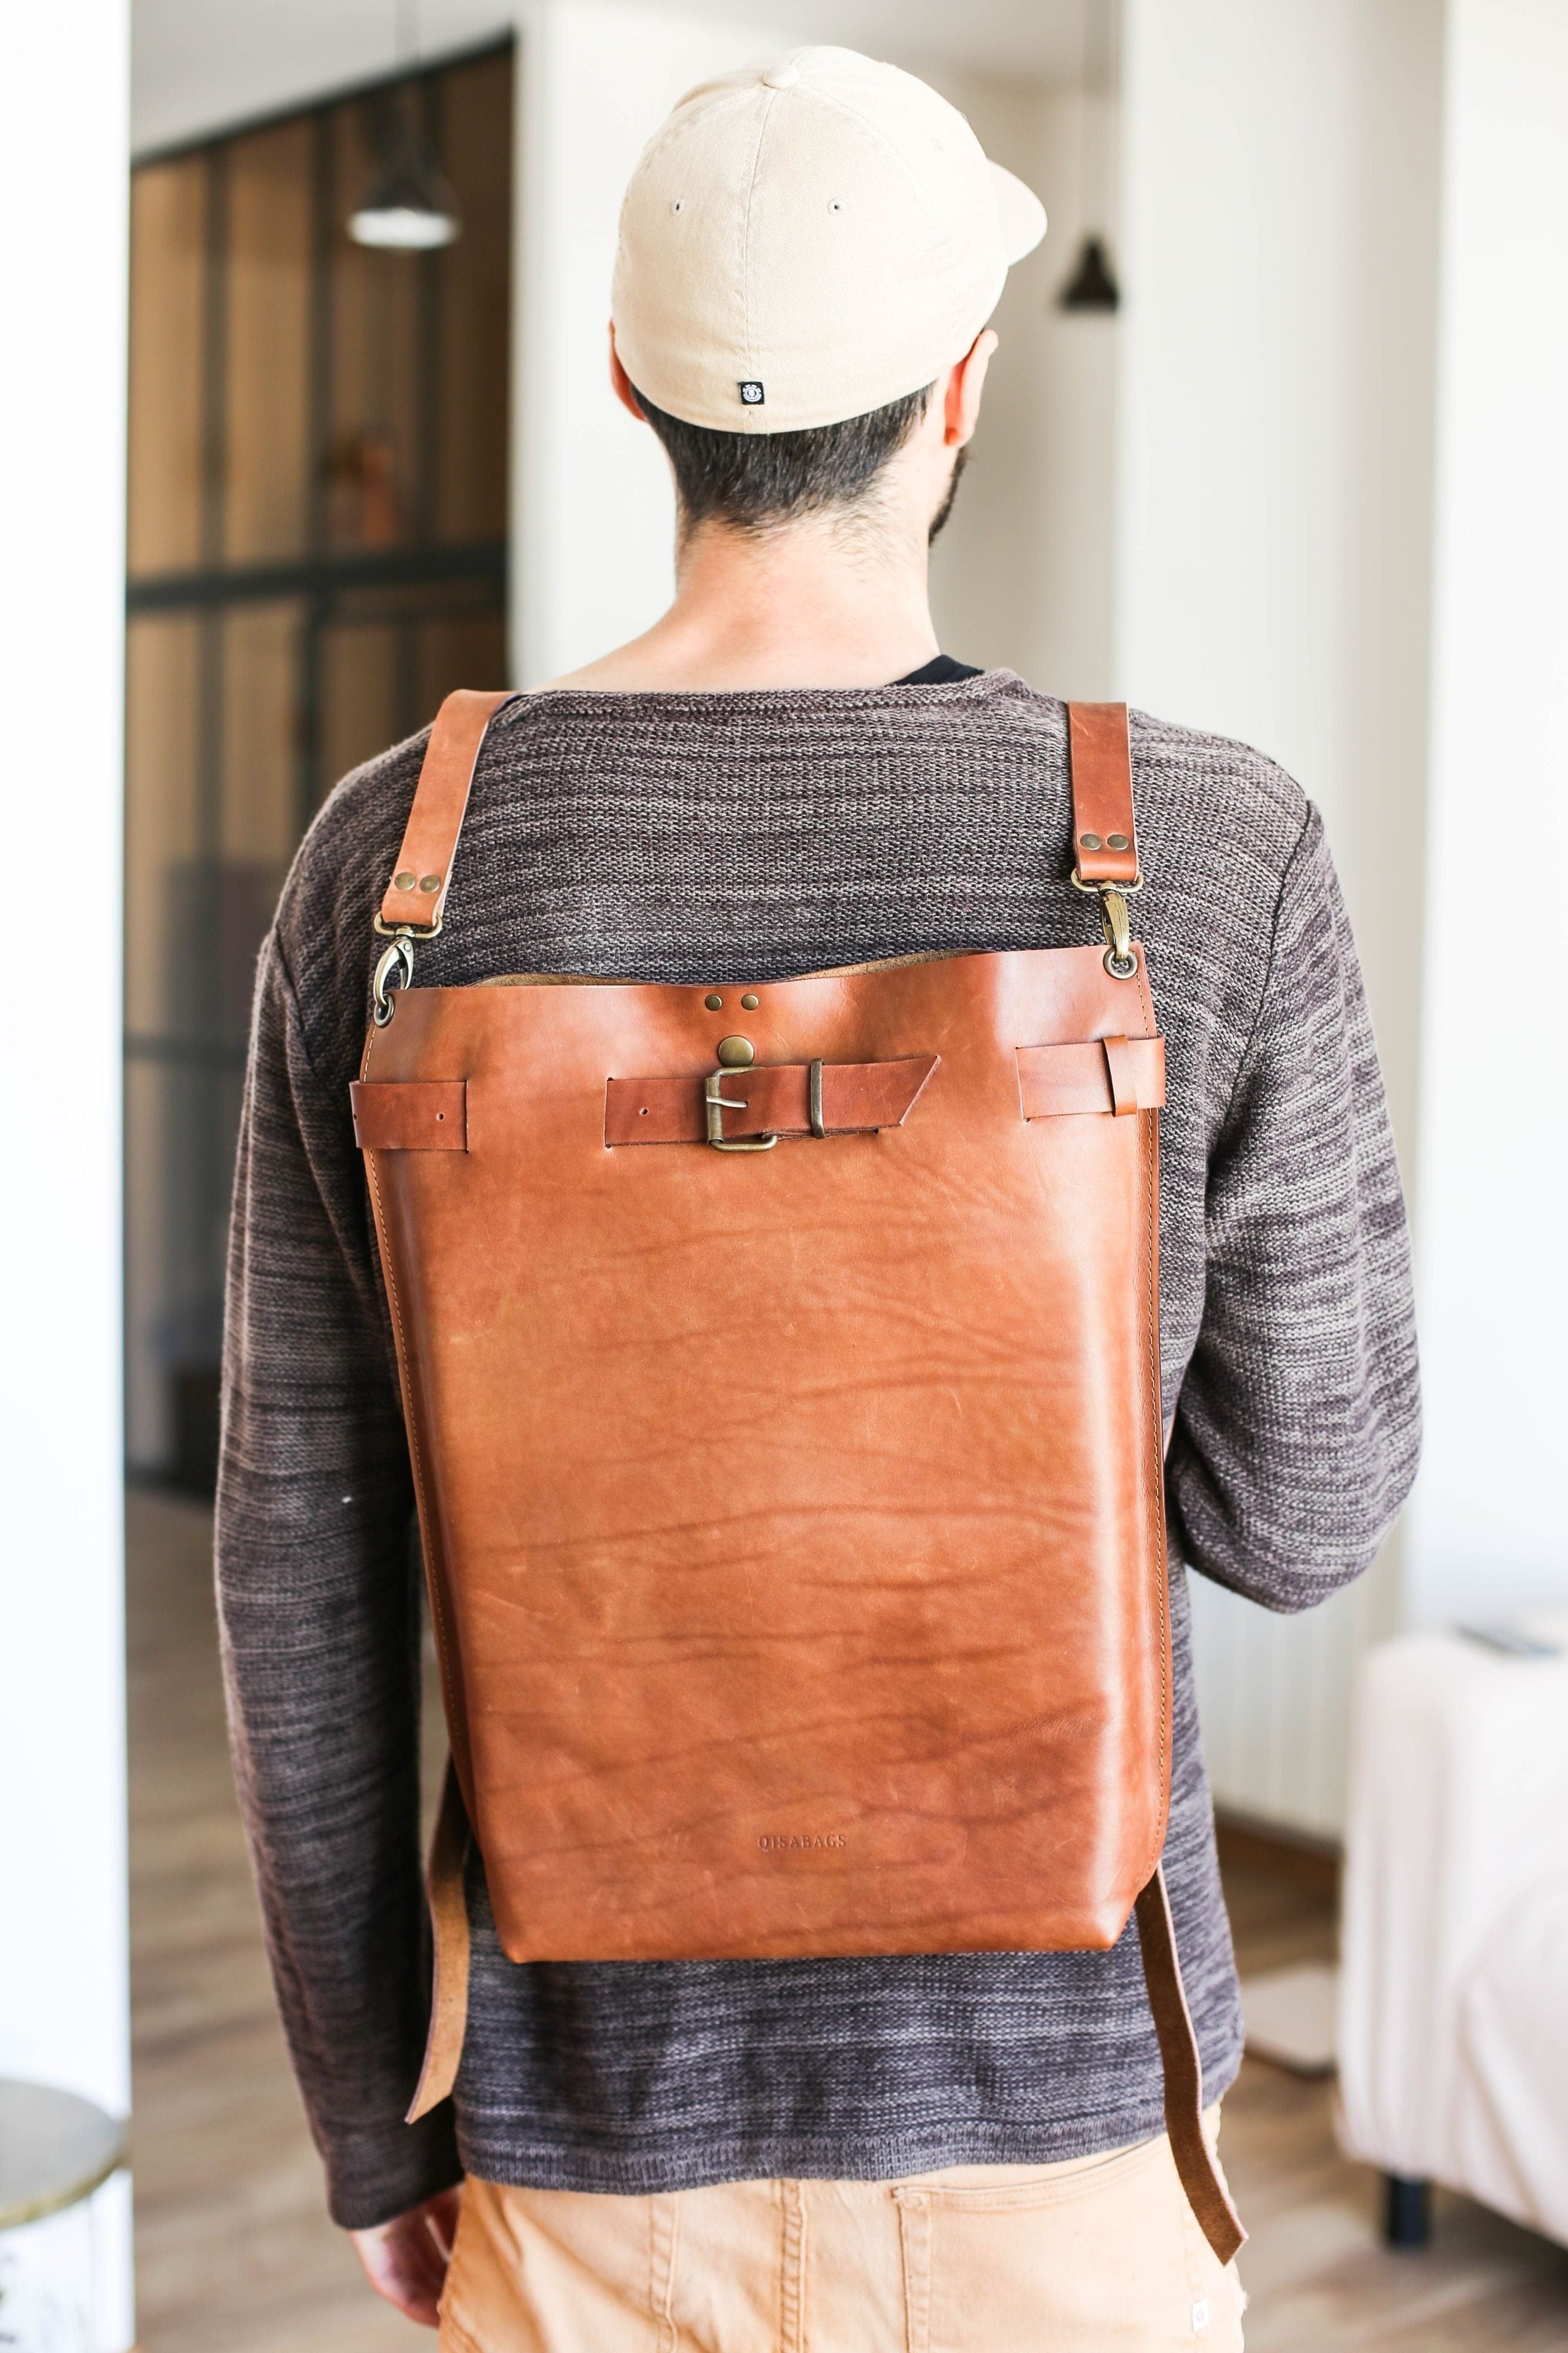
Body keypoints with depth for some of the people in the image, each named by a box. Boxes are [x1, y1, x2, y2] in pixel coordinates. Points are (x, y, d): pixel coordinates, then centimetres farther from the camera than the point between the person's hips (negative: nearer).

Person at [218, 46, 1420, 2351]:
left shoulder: (392, 862, -11)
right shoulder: (1219, 855, -15)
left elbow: (304, 1557, -6)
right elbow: (1294, 1507, -6)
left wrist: (370, 2109, 7)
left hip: (600, 2089, 1)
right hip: (1054, 2078, -1)